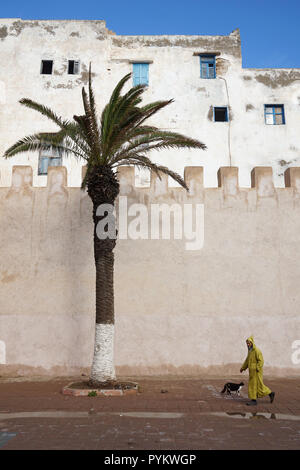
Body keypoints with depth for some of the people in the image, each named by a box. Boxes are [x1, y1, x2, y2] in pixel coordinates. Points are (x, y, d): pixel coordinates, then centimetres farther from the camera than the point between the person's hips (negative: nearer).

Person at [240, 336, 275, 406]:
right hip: (252, 371, 9)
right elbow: (247, 360, 22)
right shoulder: (250, 351, 12)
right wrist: (243, 368, 22)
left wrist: (257, 369, -27)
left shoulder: (257, 351, -17)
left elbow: (261, 361, -22)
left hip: (256, 371, -9)